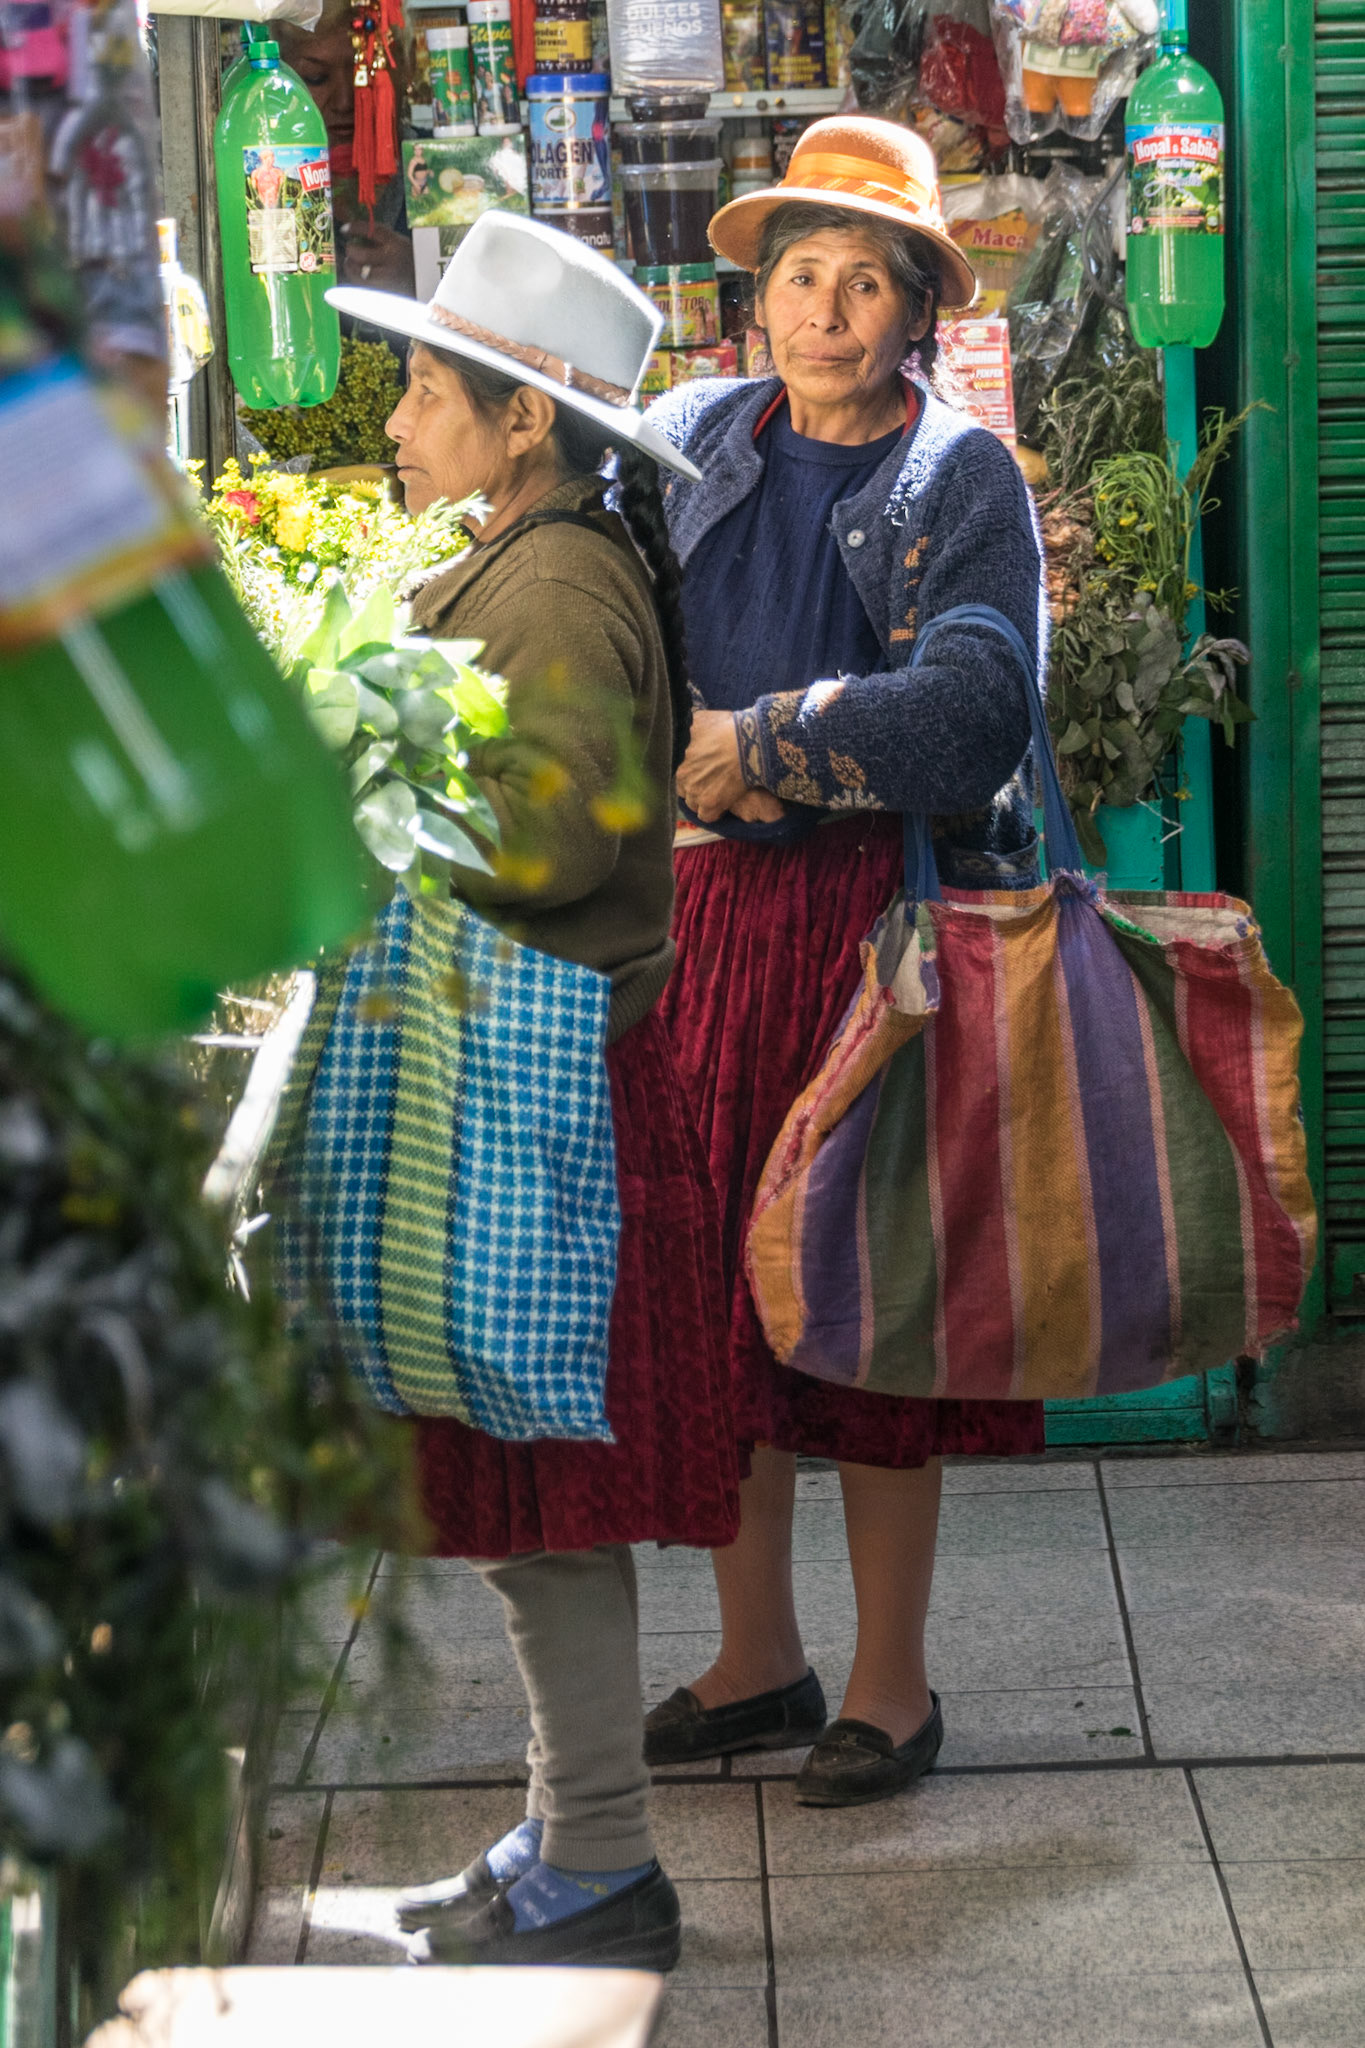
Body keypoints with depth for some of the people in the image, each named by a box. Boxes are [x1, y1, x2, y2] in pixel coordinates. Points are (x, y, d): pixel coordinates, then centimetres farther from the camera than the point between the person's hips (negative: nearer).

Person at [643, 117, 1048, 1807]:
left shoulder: (964, 480, -2)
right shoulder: (691, 443, 9)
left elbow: (972, 707, -14)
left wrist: (762, 742, -13)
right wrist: (680, 770, -8)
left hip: (886, 917, -4)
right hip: (713, 906, 4)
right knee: (713, 1285, 8)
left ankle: (893, 1686, 12)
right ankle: (756, 1661, 22)